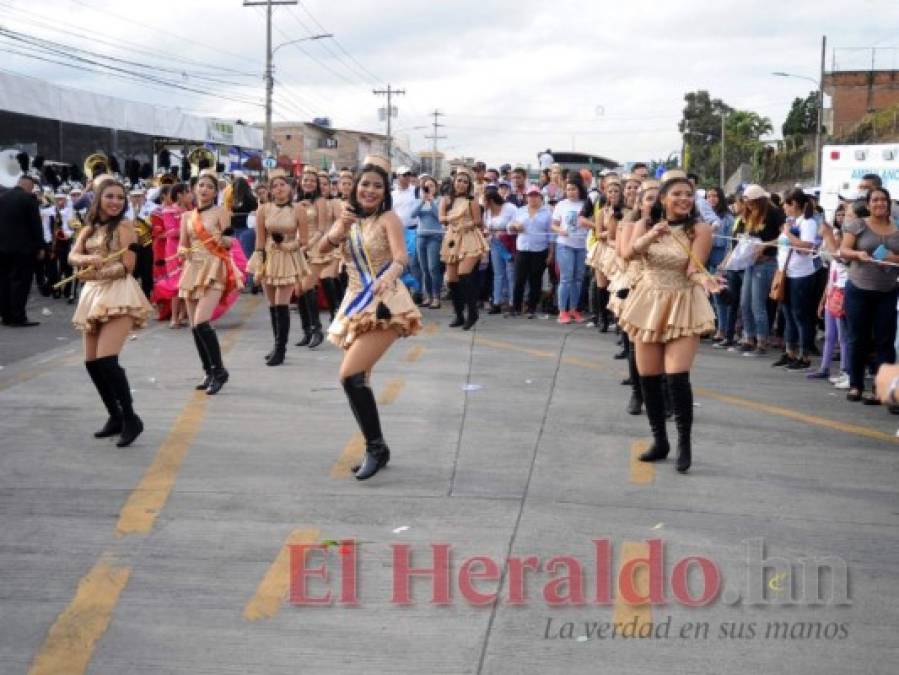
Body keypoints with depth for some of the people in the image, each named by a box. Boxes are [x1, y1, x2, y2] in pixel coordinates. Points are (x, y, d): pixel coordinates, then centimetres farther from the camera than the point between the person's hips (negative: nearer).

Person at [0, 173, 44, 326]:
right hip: (23, 247, -6)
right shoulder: (29, 198, -9)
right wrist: (40, 247, -4)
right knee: (20, 281, -4)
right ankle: (18, 317, -5)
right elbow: (36, 224, -10)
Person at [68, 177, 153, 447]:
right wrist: (88, 259, -21)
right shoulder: (88, 228, 14)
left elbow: (127, 266, -10)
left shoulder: (124, 226, -4)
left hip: (118, 294, -7)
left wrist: (94, 272, -13)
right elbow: (73, 257, 0)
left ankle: (131, 419, -8)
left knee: (106, 359, -19)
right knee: (91, 362, 7)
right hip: (93, 294, 7)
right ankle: (115, 417, 21)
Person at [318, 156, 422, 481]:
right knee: (358, 379, 10)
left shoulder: (388, 218, -7)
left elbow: (401, 258, -24)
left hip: (384, 305, -7)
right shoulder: (348, 218, 10)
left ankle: (376, 446, -7)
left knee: (350, 375, -19)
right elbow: (322, 249, -4)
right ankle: (375, 449, 24)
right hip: (355, 305, 7)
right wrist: (340, 230, -24)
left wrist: (387, 277, -45)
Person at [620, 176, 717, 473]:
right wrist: (650, 237, -32)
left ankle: (685, 444, -3)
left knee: (677, 376, -16)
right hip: (649, 303, 4)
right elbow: (628, 253, -16)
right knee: (648, 378, 7)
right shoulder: (646, 225, 1)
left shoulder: (700, 229, -9)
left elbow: (693, 270, -17)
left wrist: (704, 280, -38)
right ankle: (659, 440, 22)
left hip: (683, 306, -4)